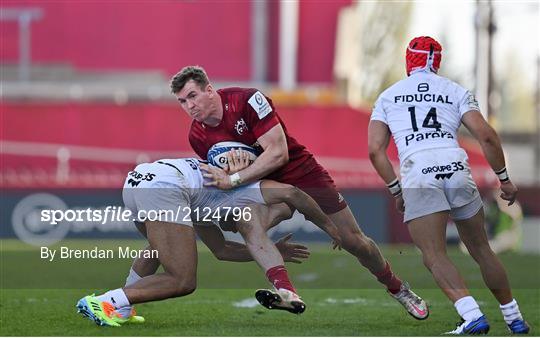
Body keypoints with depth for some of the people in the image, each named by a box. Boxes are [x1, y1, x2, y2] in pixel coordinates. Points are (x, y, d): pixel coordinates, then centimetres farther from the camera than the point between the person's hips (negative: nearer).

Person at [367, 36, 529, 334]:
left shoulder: (388, 97, 20)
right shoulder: (455, 91, 18)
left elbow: (375, 150, 12)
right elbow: (486, 135, 6)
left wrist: (396, 191, 20)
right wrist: (504, 178, 16)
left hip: (418, 174, -2)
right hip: (456, 168, 2)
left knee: (434, 255, -4)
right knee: (481, 250, 16)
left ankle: (473, 316, -24)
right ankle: (514, 318, 21)